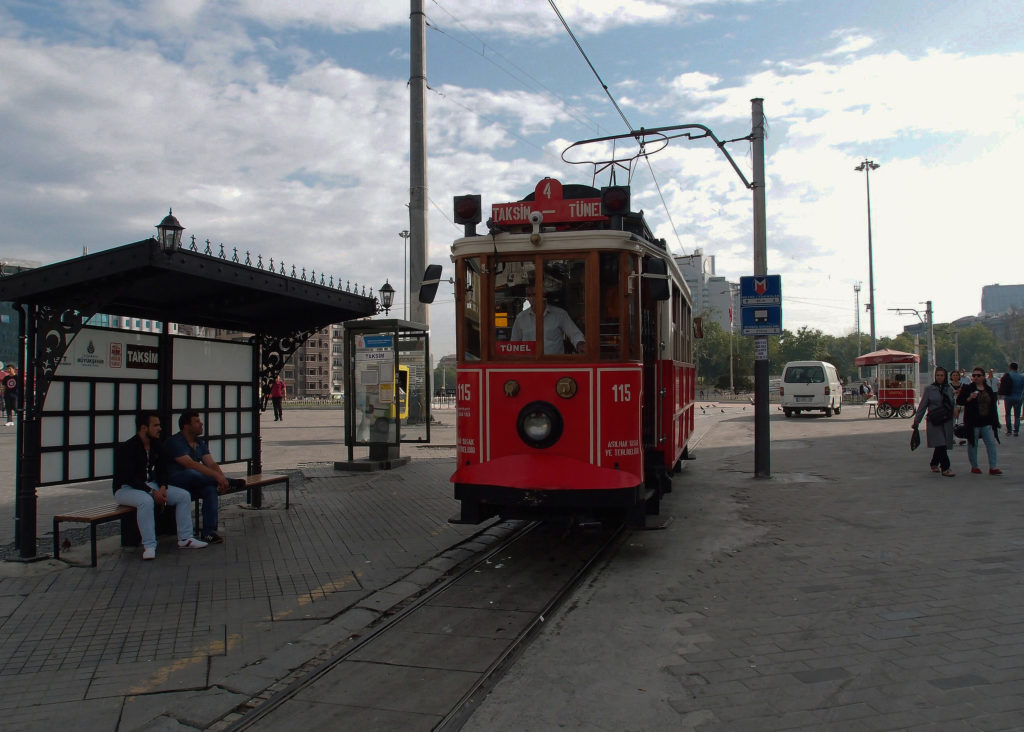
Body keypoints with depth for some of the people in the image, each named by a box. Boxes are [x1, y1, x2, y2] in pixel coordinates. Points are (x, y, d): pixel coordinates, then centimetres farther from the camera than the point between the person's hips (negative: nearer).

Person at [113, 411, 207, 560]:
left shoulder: (155, 446, 7)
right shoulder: (126, 448, -17)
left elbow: (161, 471, 11)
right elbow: (128, 478, -23)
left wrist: (163, 487, -10)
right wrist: (152, 492, -28)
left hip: (151, 485, 8)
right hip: (126, 488, -7)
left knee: (184, 495, -8)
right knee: (146, 501, -40)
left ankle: (185, 539, -5)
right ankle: (149, 546, -33)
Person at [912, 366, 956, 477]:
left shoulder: (949, 389, 10)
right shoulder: (929, 389, 1)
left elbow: (953, 403, 19)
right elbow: (922, 406, 3)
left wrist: (955, 410, -1)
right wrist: (916, 421, 2)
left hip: (947, 421, 4)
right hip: (934, 422, -3)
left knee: (942, 445, 9)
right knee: (940, 444, -13)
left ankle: (934, 464, 29)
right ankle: (945, 468, -10)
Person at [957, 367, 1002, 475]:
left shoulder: (988, 390, 10)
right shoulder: (967, 388, -3)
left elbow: (993, 406, 15)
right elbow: (958, 401, -8)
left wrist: (994, 421, 13)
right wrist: (969, 398, -26)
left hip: (987, 422, 3)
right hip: (973, 422, -3)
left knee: (991, 443, -3)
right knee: (972, 444, 6)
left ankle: (993, 467, -1)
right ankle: (974, 466, 18)